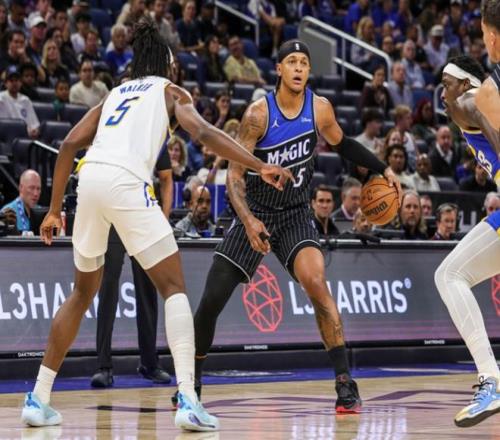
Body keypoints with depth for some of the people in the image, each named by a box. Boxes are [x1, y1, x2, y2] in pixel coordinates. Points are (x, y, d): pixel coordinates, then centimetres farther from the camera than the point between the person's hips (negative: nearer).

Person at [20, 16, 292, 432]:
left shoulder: (114, 94, 30)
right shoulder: (170, 91, 18)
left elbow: (69, 145, 20)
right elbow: (202, 131, -2)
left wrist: (54, 210, 24)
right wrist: (261, 167, -7)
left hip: (90, 179, 5)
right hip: (126, 182, -5)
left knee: (83, 292, 21)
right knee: (174, 287, 0)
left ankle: (38, 399, 21)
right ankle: (188, 401, -16)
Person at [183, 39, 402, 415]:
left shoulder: (320, 108, -5)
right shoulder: (259, 113, -15)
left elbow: (342, 144, 17)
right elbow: (235, 174, -17)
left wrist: (383, 169, 14)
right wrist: (248, 220, -31)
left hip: (295, 214, 1)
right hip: (255, 212, -1)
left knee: (316, 282, -25)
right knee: (211, 300, -2)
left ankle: (346, 383, -22)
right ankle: (192, 381, 21)